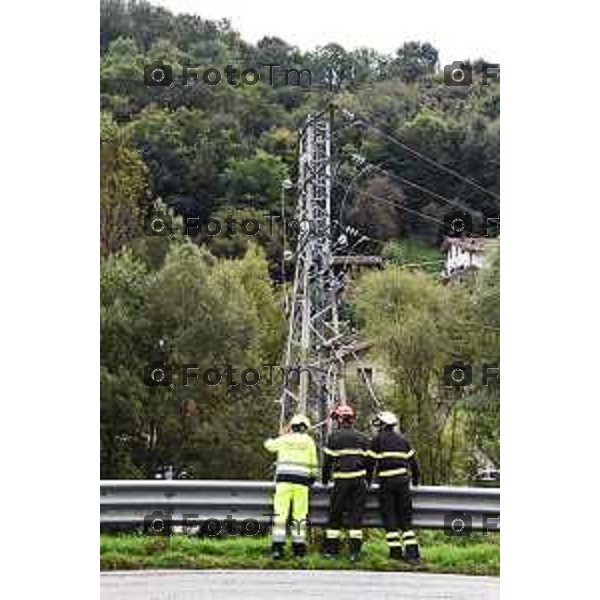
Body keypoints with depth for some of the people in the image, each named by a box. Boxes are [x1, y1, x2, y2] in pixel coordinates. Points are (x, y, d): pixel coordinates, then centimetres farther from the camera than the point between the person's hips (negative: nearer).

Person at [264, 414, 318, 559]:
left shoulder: (283, 439, 10)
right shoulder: (308, 441, 8)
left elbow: (268, 445, 29)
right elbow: (313, 464, 14)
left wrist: (275, 437, 47)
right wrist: (313, 477, 29)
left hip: (283, 479, 0)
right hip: (301, 481, 0)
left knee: (280, 513, -2)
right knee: (300, 515, 4)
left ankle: (277, 546, -10)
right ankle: (299, 547, 6)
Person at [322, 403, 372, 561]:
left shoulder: (334, 437, 0)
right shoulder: (362, 438, 10)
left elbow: (328, 461, 0)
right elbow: (368, 461, 11)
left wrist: (325, 480, 13)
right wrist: (367, 481, 21)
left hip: (341, 480, -2)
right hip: (359, 480, 2)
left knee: (335, 514, 7)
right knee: (356, 514, 3)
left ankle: (331, 548, 10)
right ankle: (354, 551, -1)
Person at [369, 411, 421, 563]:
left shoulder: (378, 439, 2)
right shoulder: (402, 439, 15)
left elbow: (372, 461, 0)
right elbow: (412, 460, 17)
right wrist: (415, 478, 29)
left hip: (386, 480, -4)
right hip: (402, 479, 4)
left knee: (389, 516, 3)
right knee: (405, 516, 7)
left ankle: (395, 551, 1)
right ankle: (412, 550, -1)